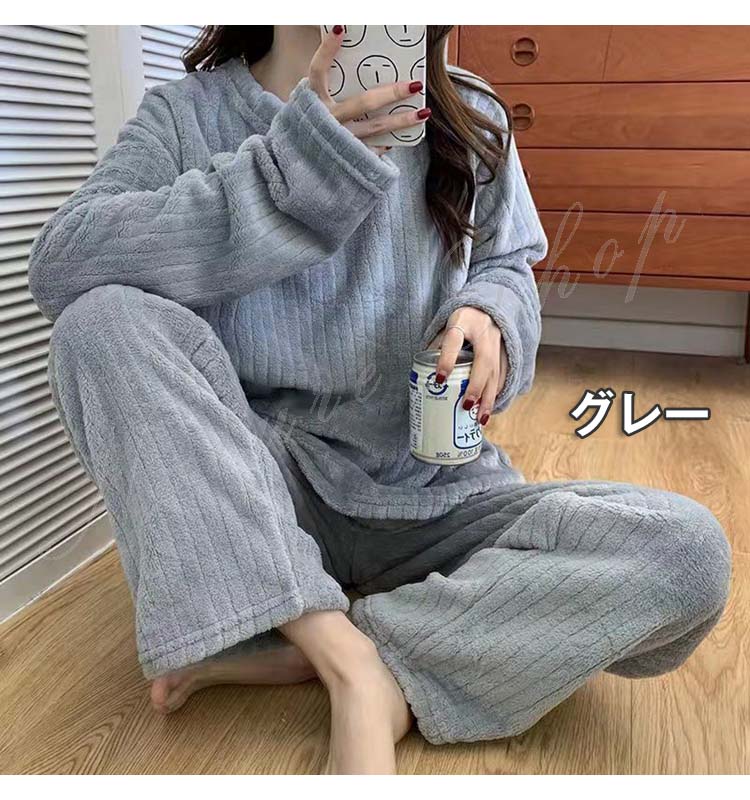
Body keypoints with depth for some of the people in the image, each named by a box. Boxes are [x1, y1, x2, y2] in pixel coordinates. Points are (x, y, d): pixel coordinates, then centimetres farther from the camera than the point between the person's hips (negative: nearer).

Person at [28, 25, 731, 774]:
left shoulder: (470, 122, 4)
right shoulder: (184, 114, -1)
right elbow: (61, 263, -17)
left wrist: (488, 314, -12)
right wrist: (293, 162, -24)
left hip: (432, 494, 2)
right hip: (269, 488, -1)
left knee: (686, 552, -21)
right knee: (108, 318, -26)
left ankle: (289, 651, -21)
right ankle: (351, 662, -27)